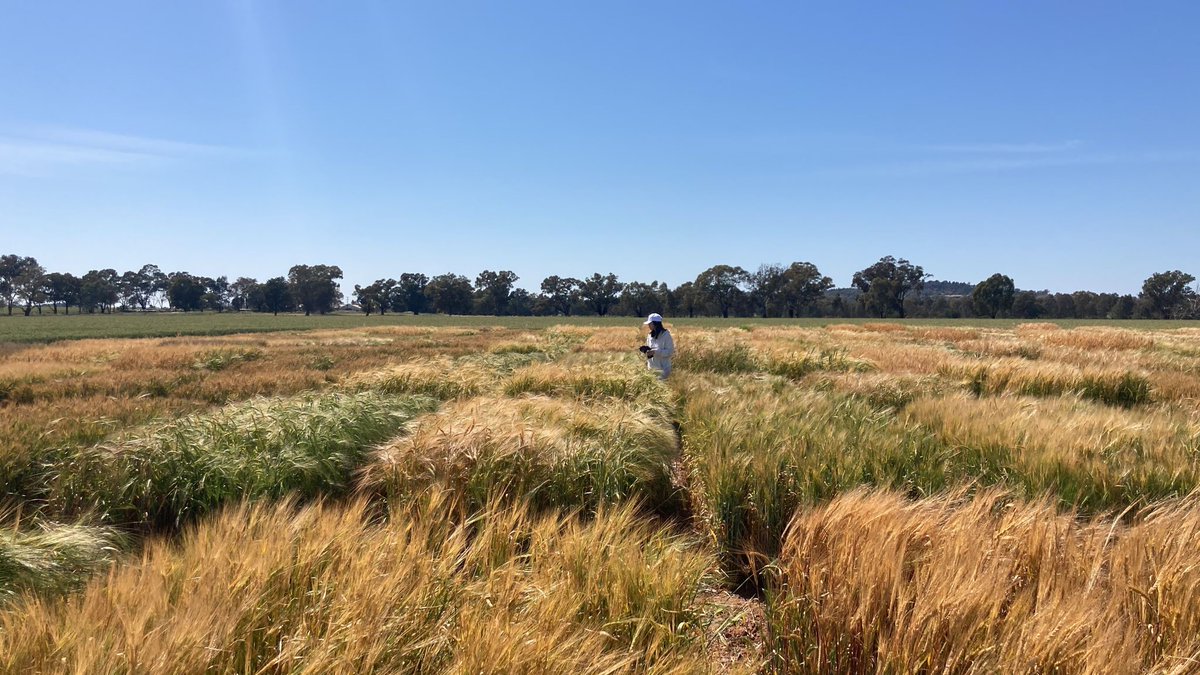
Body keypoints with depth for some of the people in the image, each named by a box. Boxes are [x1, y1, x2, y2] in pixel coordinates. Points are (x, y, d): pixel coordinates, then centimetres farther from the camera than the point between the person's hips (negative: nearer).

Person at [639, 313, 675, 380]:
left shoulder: (666, 335, -11)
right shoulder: (650, 335, 7)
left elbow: (670, 352, -14)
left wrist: (655, 352, -22)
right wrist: (646, 350, -7)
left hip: (663, 369, -6)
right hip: (651, 368, 6)